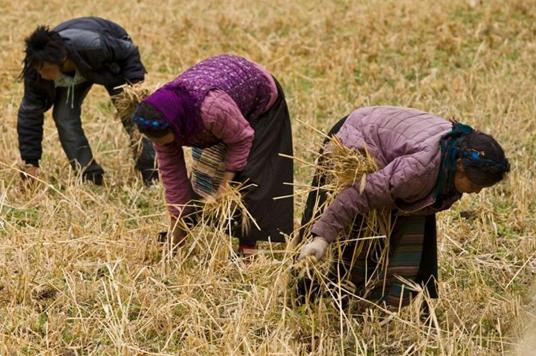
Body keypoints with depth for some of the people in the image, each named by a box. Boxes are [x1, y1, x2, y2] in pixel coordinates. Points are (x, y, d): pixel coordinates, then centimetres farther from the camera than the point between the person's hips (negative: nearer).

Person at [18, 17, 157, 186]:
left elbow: (129, 52, -26)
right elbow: (30, 113, -24)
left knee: (131, 113, -13)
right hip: (75, 71, 3)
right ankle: (91, 178, -8)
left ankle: (152, 176, -1)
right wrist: (30, 163, -22)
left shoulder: (92, 47, -46)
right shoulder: (35, 72, -35)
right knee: (64, 116, -16)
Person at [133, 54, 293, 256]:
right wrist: (178, 227, -11)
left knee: (248, 176, -15)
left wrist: (225, 187, -25)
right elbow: (171, 172, -15)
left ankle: (247, 248, -11)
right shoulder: (161, 122, -24)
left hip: (260, 101, -6)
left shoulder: (211, 108, -47)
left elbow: (242, 138, -28)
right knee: (203, 169, 2)